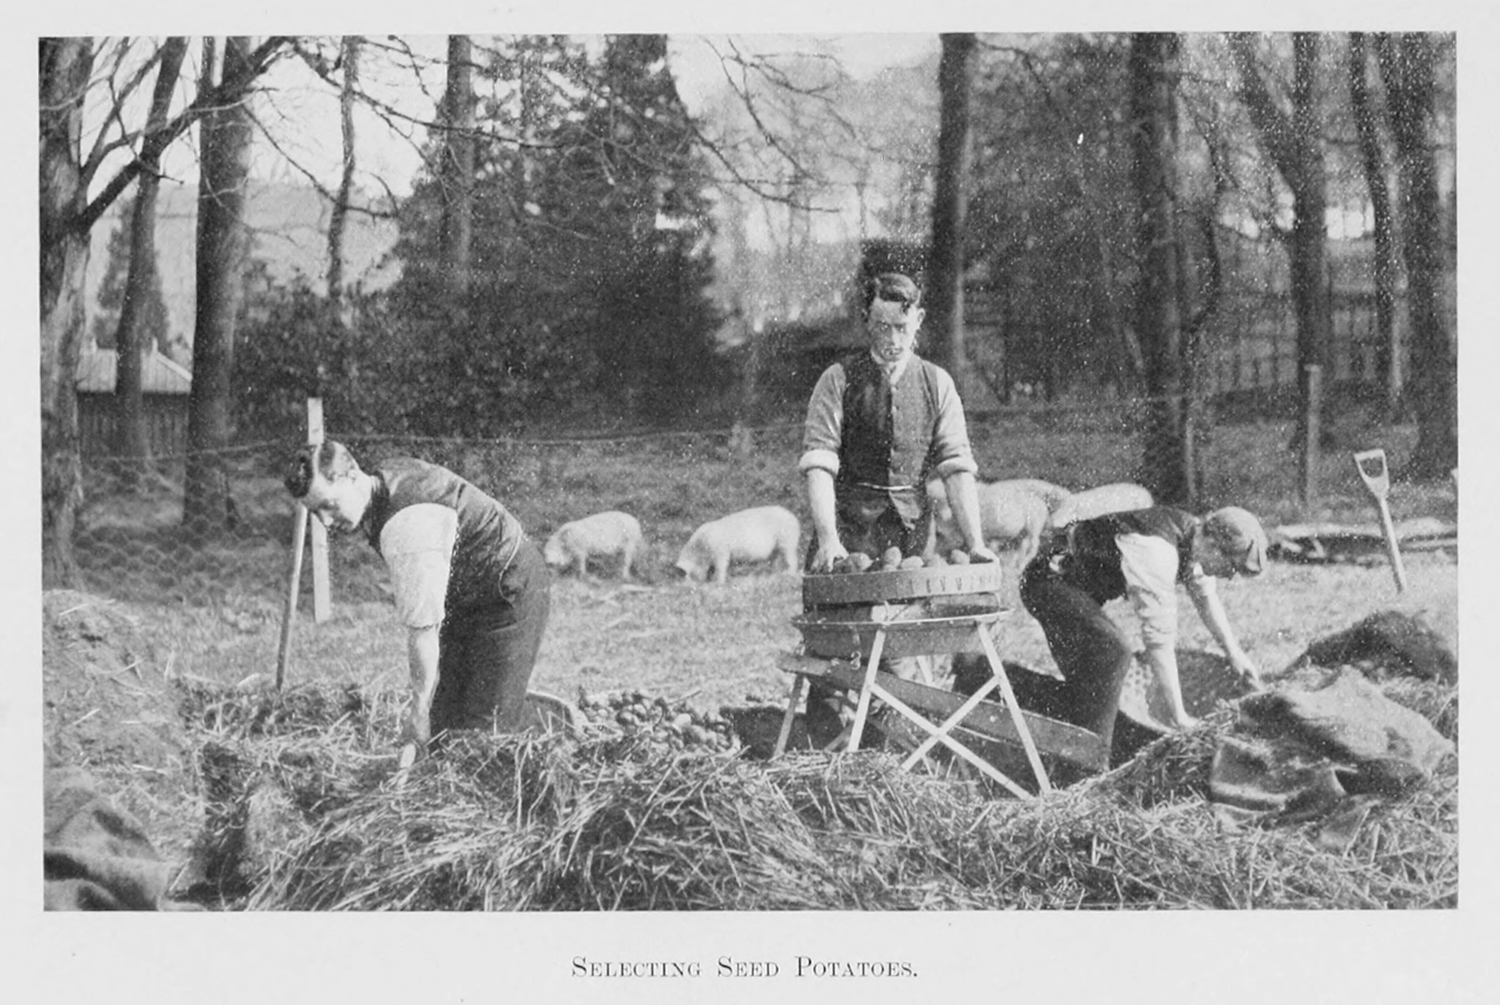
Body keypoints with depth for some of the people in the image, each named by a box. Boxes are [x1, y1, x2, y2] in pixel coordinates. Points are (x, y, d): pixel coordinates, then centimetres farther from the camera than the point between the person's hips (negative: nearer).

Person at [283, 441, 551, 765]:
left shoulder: (407, 529, -34)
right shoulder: (387, 473, -5)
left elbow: (423, 627, -32)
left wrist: (419, 712, -25)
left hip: (512, 595, -10)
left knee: (485, 728, -11)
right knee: (443, 718, 7)